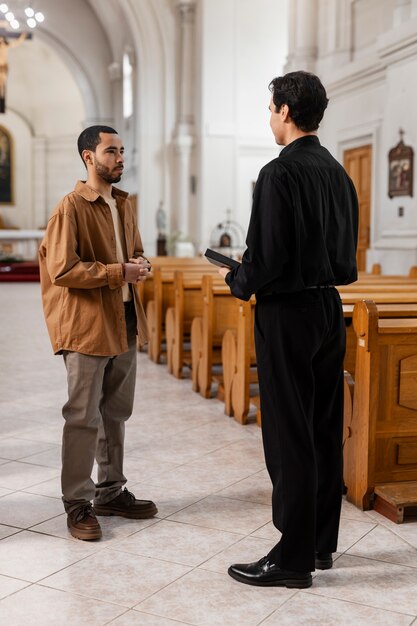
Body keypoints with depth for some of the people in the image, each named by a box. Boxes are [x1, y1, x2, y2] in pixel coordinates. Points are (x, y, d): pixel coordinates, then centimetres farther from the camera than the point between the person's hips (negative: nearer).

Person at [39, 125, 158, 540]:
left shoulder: (123, 205, 14)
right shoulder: (71, 207, -11)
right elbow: (62, 269, -18)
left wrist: (138, 265, 2)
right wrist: (118, 272, -19)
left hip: (124, 323, 8)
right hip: (86, 325, -8)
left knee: (116, 413, 15)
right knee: (83, 418, -2)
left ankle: (111, 493, 28)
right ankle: (78, 504, 9)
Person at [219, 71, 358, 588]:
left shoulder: (280, 173, -15)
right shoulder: (338, 173, 10)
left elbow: (266, 258, -20)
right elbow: (345, 256, 14)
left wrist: (237, 282, 1)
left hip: (287, 313, -8)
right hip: (329, 309, 8)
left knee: (289, 435, -1)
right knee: (325, 430, 13)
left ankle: (293, 558, 9)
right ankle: (321, 543, 26)